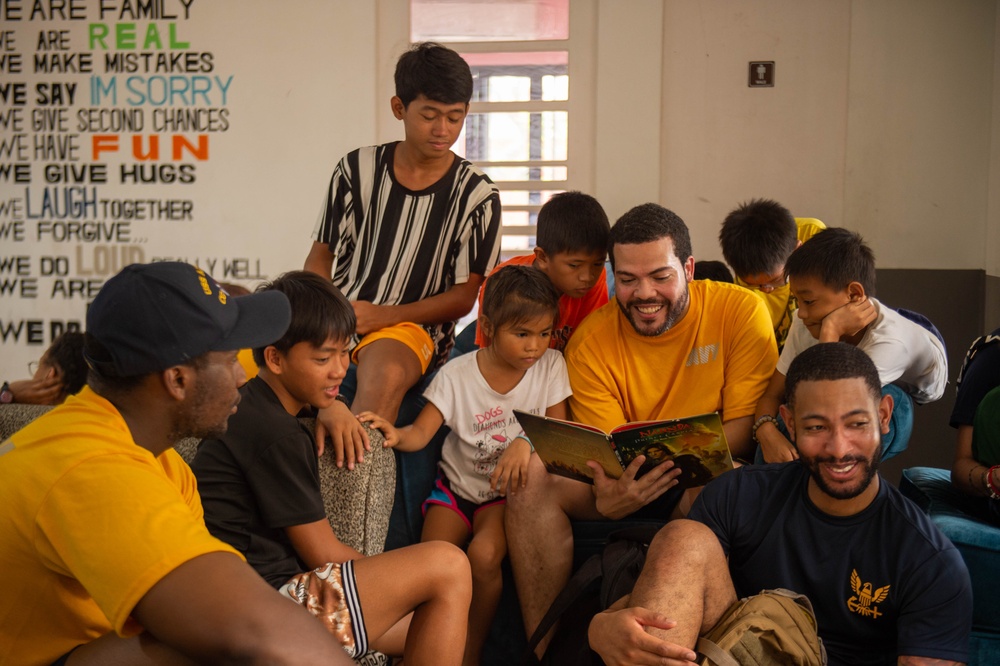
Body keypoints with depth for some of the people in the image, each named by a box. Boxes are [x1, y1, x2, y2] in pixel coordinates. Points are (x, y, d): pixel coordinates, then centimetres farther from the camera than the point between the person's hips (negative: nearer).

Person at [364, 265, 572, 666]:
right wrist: (395, 435, -36)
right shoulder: (456, 375, -8)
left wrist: (525, 443, -30)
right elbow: (421, 432, -12)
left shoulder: (550, 366, -6)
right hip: (457, 484, 1)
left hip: (508, 490, -1)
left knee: (484, 554, -28)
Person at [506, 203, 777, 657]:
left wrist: (679, 464, -30)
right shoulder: (590, 342, -5)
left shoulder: (741, 311, -9)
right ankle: (546, 648, -17)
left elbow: (743, 428, -10)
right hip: (625, 481, 2)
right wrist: (606, 500, -32)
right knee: (532, 476, -24)